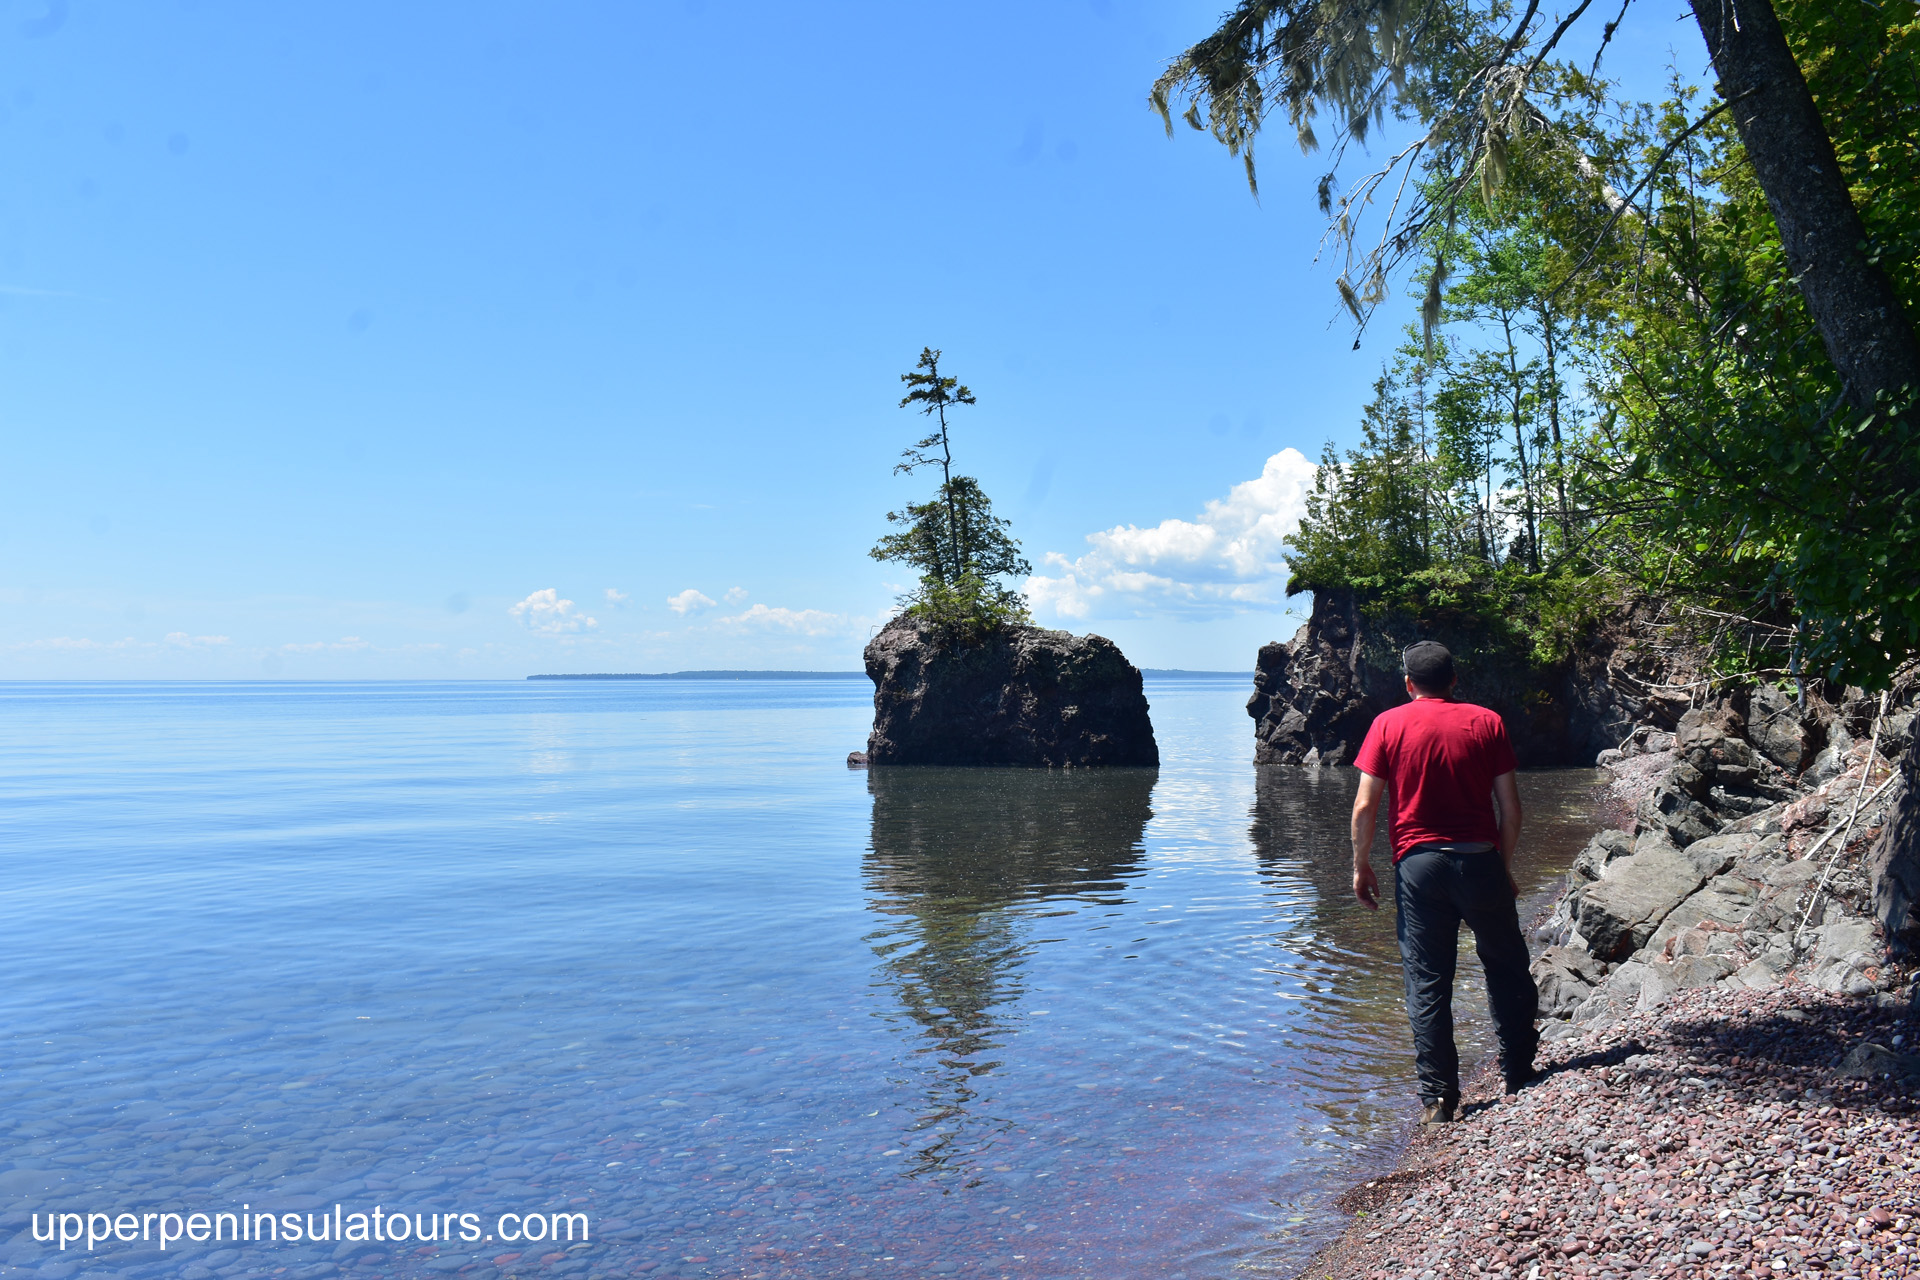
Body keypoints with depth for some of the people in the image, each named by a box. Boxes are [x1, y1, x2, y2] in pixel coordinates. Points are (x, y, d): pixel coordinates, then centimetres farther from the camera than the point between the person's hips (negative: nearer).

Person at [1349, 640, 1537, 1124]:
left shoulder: (1388, 724, 1)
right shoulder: (1486, 722, 5)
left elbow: (1365, 806, -3)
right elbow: (1510, 806, 3)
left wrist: (1361, 867, 6)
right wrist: (1504, 866, 13)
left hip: (1418, 864, -1)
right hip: (1479, 860, 1)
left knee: (1427, 983, 5)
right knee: (1506, 967, 19)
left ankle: (1437, 1098, 7)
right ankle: (1518, 1074, 26)